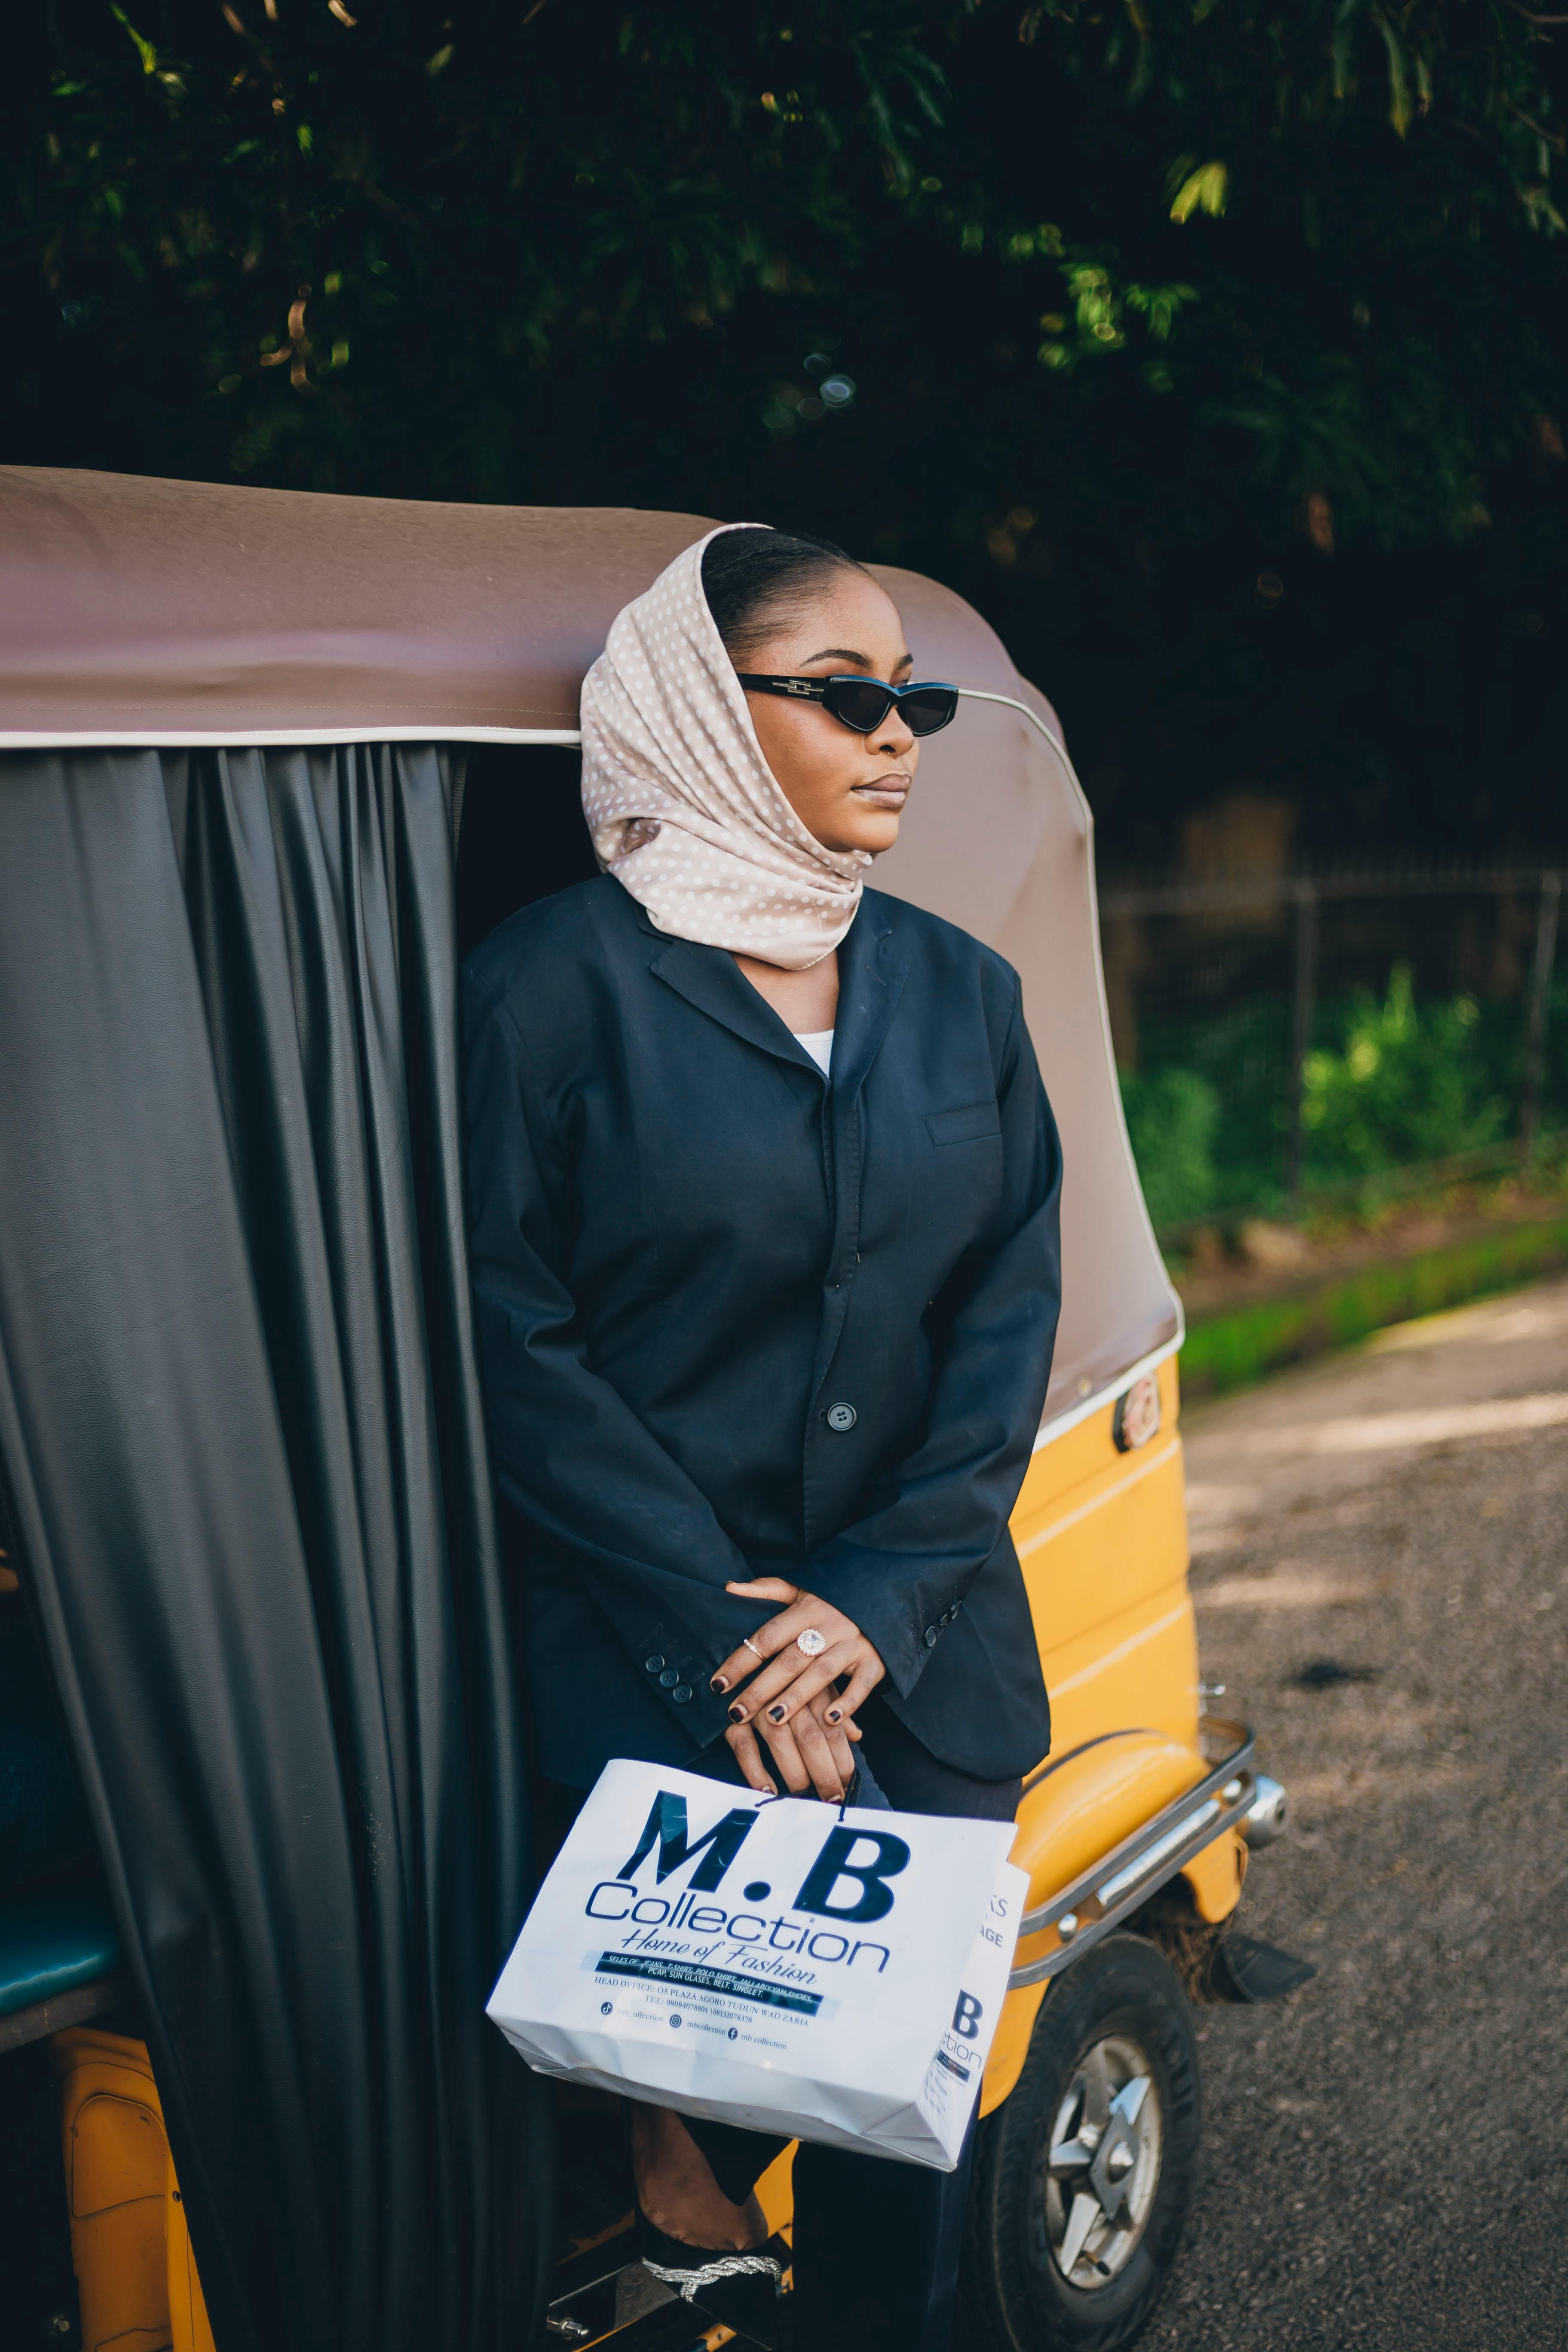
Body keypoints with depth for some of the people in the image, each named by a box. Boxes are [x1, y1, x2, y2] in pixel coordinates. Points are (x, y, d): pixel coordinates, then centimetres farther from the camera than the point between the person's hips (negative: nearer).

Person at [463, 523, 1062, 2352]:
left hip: (924, 1641, 4)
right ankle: (681, 2175, 17)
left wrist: (880, 1601, -9)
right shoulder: (556, 982, -6)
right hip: (656, 1650, -4)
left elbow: (1009, 1319, 4)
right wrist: (723, 1637, -13)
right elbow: (521, 1349, -8)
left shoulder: (960, 993, 9)